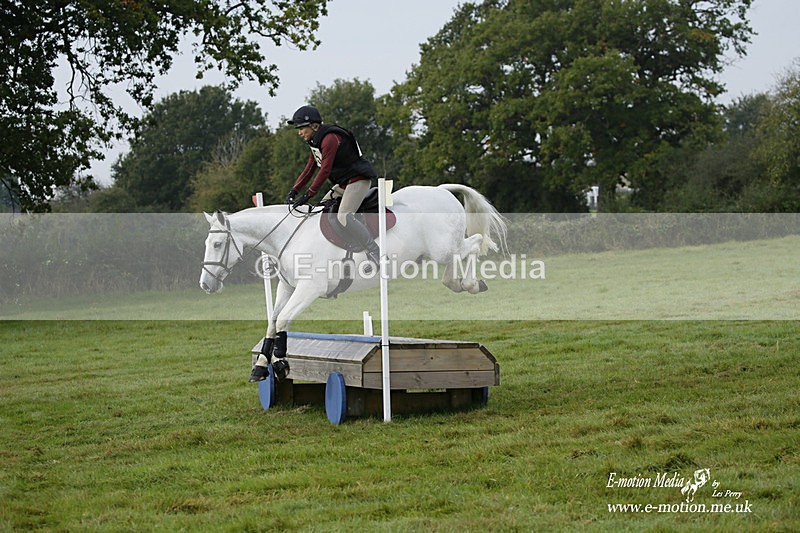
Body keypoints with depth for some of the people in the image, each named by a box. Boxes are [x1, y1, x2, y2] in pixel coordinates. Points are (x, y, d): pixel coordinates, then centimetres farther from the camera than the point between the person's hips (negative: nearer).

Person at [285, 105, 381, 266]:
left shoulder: (329, 138, -20)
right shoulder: (316, 141, 12)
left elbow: (325, 170, -26)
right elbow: (309, 169, 12)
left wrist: (308, 195, -27)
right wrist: (294, 191, 1)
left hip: (358, 179, -11)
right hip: (343, 183, 11)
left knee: (344, 216, -24)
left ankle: (375, 254, -22)